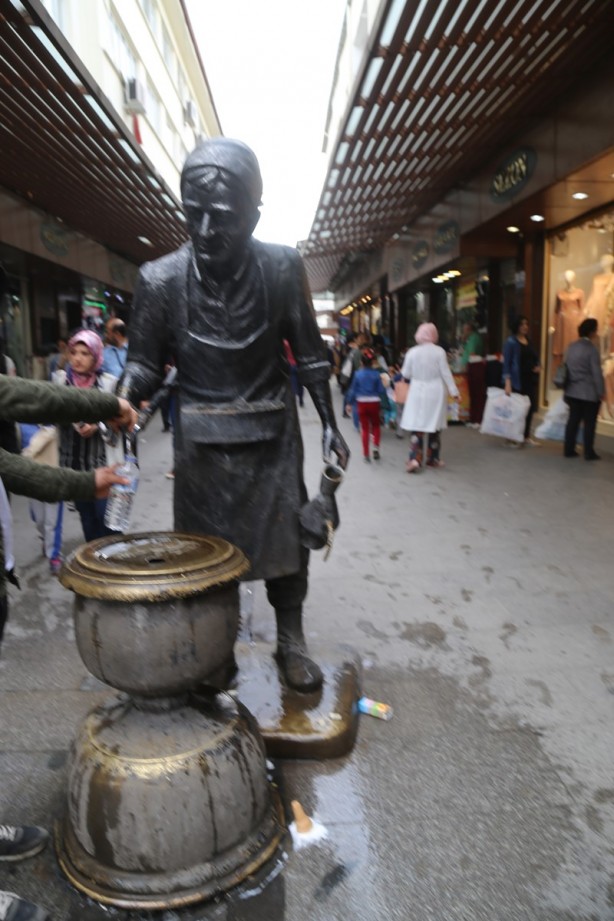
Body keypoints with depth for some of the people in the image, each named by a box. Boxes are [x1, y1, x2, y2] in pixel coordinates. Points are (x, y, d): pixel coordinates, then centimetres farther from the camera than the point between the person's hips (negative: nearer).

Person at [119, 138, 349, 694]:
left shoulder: (282, 267, -8)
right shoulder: (161, 278, -9)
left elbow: (309, 352, 0)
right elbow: (145, 362, -2)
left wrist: (330, 423, 0)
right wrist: (122, 398, -22)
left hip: (272, 431, 0)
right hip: (203, 438, 0)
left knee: (284, 537, 7)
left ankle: (291, 643, 27)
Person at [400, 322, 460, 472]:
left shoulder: (412, 352, -6)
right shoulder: (439, 351, -8)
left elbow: (405, 374, 2)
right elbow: (446, 373, -7)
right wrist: (454, 391, 0)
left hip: (418, 392, 0)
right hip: (436, 392, 0)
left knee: (416, 426, 2)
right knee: (435, 426, 13)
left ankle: (414, 459, -13)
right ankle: (432, 458, 22)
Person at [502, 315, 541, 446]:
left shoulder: (529, 341, 13)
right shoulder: (510, 342, -7)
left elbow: (535, 358, 22)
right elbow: (506, 363, -12)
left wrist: (538, 366, -1)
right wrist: (507, 383, -19)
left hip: (530, 380, 6)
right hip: (517, 381, -6)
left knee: (530, 407, 7)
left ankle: (526, 436, 19)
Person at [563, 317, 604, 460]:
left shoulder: (572, 346, 6)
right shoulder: (592, 348, -15)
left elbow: (566, 368, 11)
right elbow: (597, 373, -15)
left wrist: (567, 388, 18)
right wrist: (601, 392, -9)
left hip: (573, 391, 6)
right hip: (589, 393, -6)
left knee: (573, 420, 12)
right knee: (589, 423, 3)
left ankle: (569, 449, 15)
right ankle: (589, 453, 9)